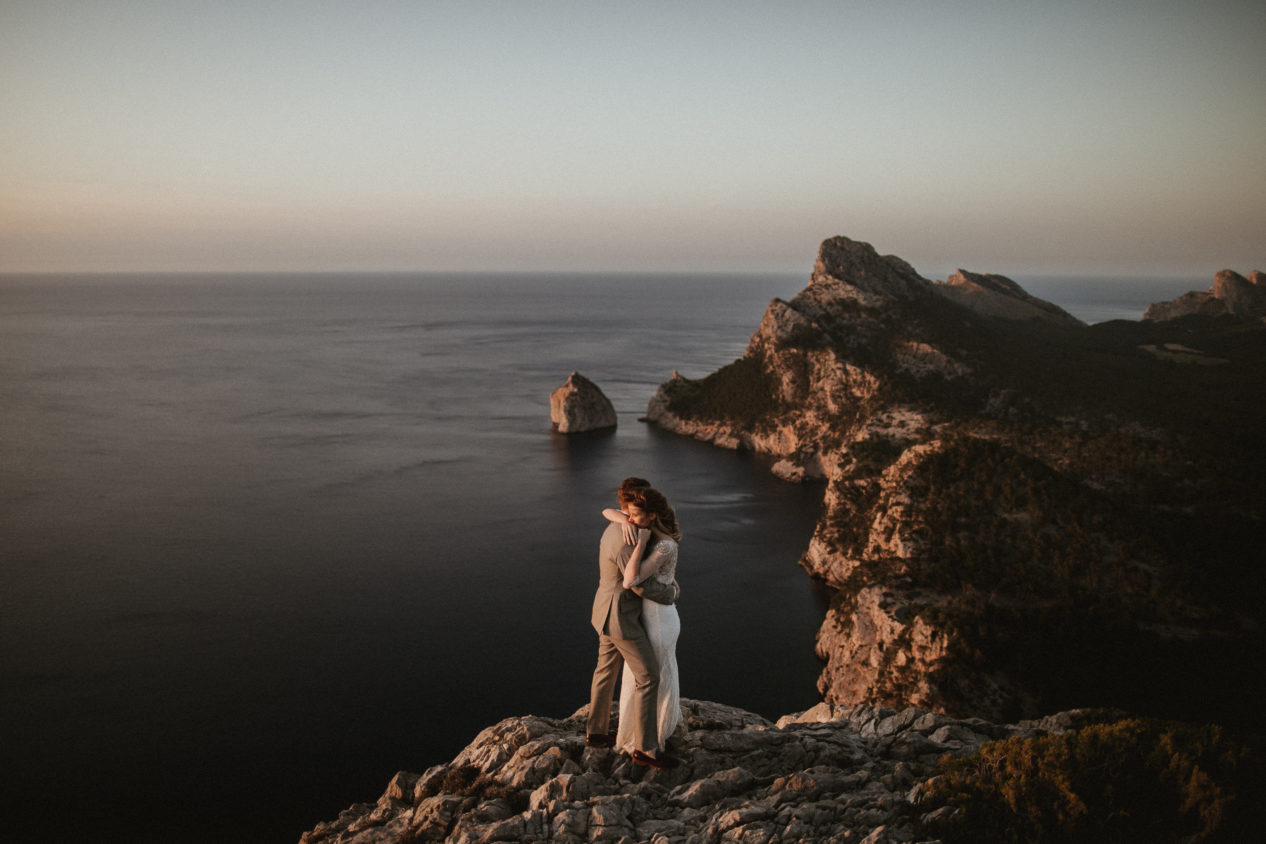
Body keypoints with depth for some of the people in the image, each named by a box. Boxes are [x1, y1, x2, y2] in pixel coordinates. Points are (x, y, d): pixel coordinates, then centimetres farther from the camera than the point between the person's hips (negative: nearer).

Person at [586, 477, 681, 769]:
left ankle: (596, 732, 34)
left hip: (608, 611, 10)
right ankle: (645, 748, 2)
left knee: (607, 670, 21)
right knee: (648, 677, -4)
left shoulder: (616, 528, 3)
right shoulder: (625, 545, -30)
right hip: (620, 619, -10)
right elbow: (643, 586, -24)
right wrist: (671, 592, -6)